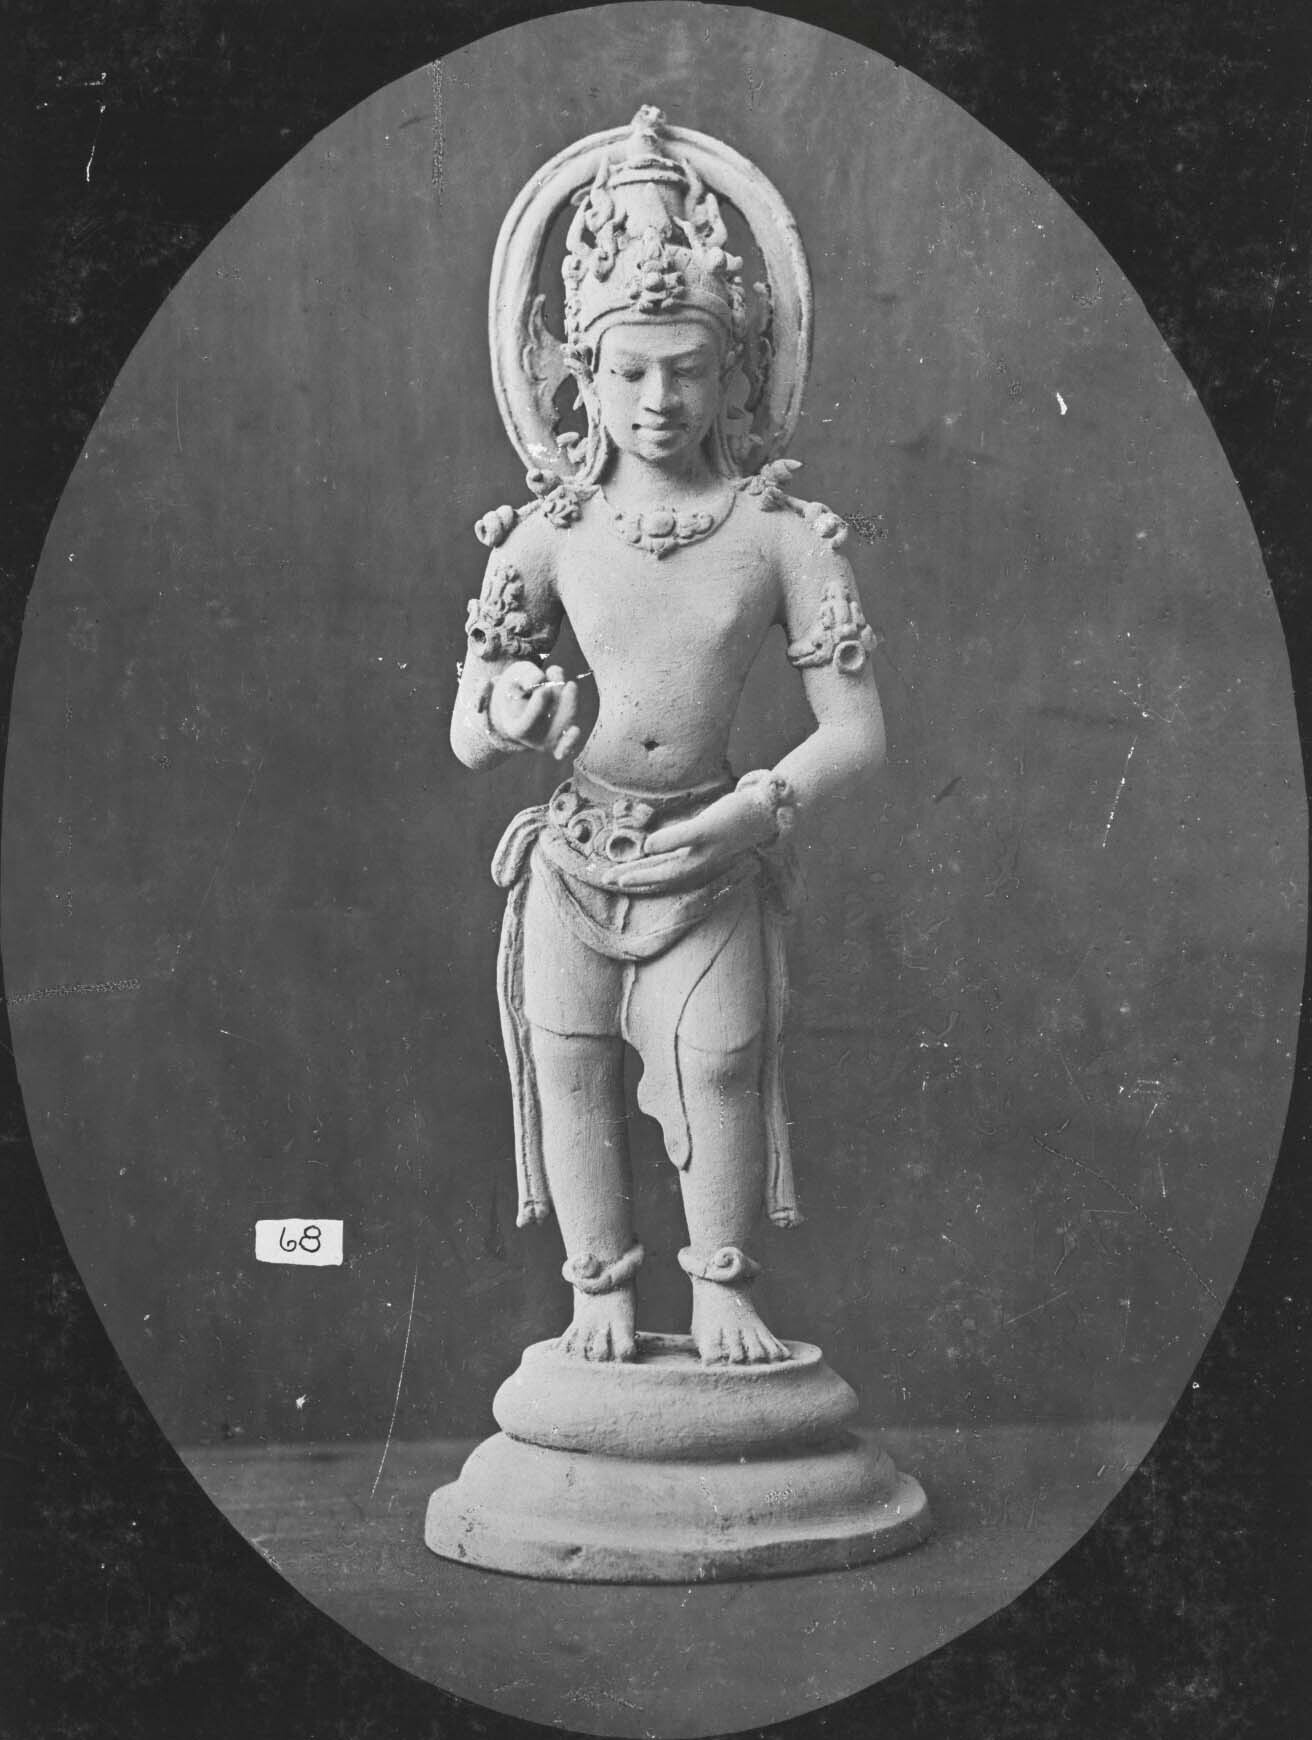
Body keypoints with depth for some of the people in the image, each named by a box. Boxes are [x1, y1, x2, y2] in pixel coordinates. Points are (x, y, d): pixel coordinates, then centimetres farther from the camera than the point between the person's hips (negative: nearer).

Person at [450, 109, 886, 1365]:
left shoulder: (778, 532, -5)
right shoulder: (548, 533, -2)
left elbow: (857, 733, -5)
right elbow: (463, 739, -2)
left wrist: (754, 809, -20)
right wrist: (507, 720, -26)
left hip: (714, 853, -1)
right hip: (575, 851, 1)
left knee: (721, 1057, -8)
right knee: (570, 1059, 3)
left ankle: (721, 1287, 12)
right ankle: (600, 1286, 20)